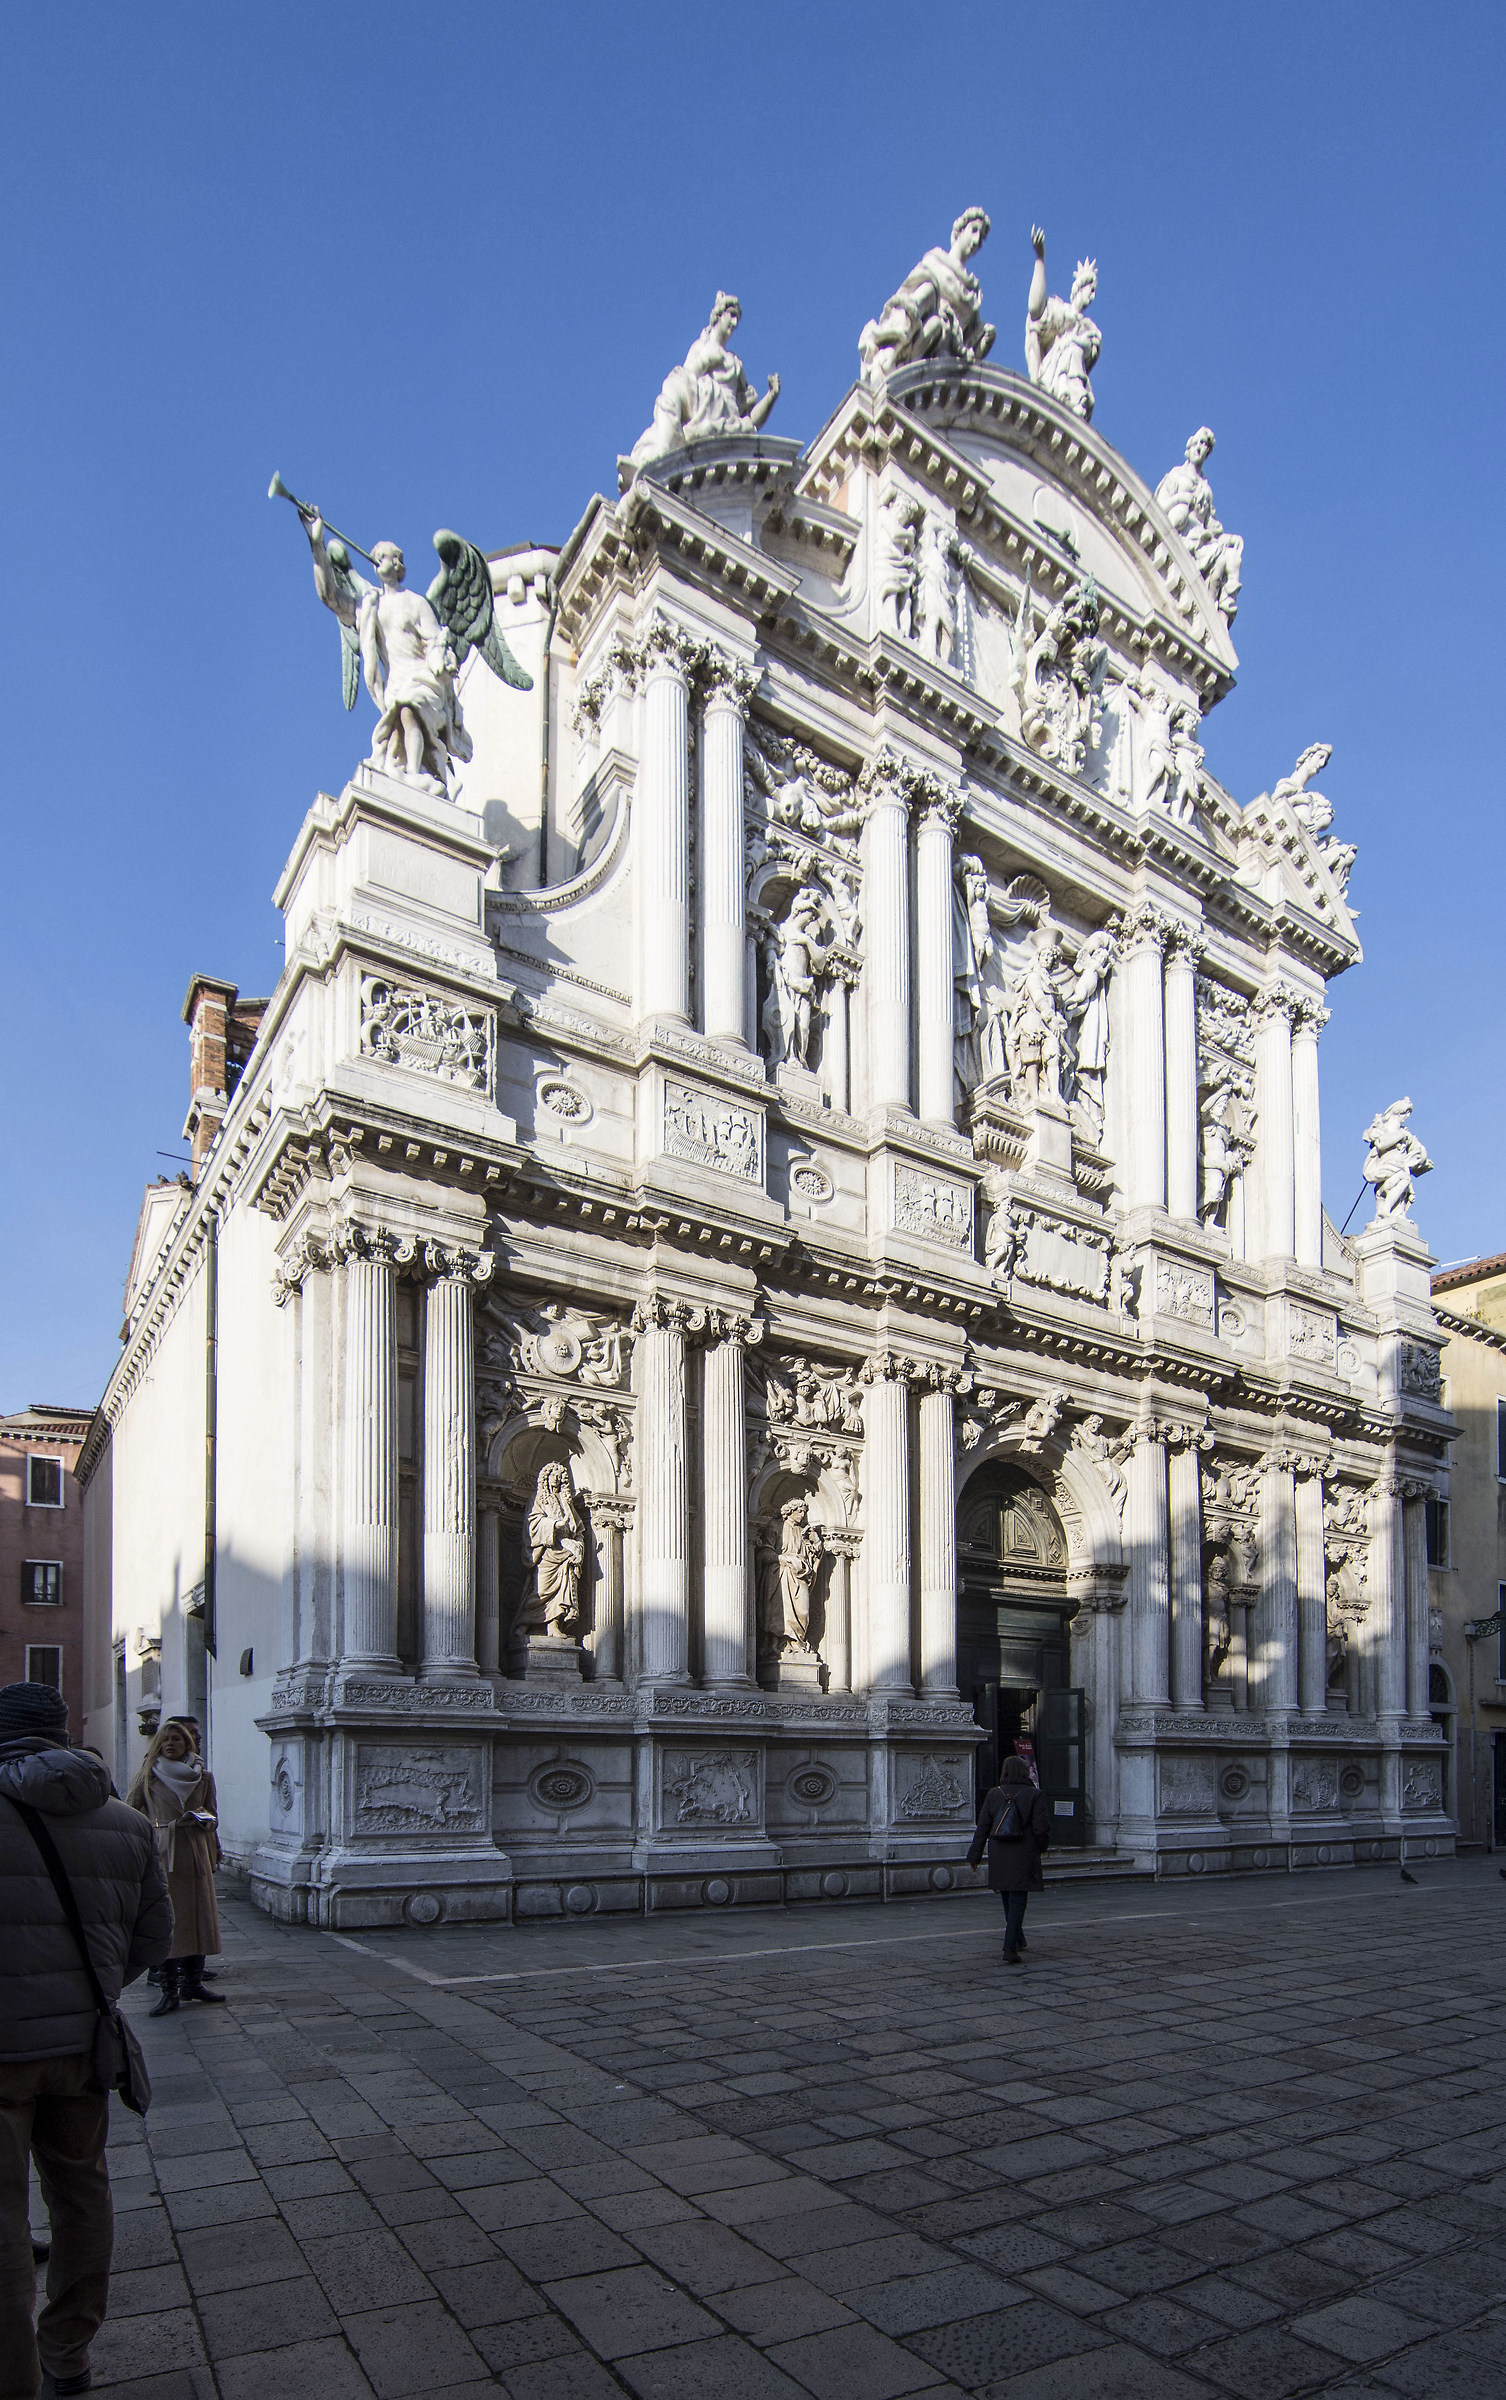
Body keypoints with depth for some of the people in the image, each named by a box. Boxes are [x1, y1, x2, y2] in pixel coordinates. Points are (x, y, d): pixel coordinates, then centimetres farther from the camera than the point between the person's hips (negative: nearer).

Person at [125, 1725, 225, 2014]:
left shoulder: (203, 1777, 10)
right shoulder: (148, 1778, 5)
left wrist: (202, 1819, -6)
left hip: (196, 1854, 2)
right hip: (161, 1854, -2)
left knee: (198, 1918, 3)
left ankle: (193, 1983, 14)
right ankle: (169, 1991, 0)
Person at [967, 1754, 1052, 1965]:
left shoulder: (993, 1795, 0)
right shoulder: (1033, 1795, -8)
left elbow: (982, 1828, 0)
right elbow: (1042, 1828, -10)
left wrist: (974, 1857, 5)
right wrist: (1042, 1847, 11)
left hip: (999, 1860, 3)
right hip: (1024, 1858, -3)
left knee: (1008, 1902, 19)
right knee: (1017, 1902, -1)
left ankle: (1018, 1942, 33)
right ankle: (1010, 1948, -10)